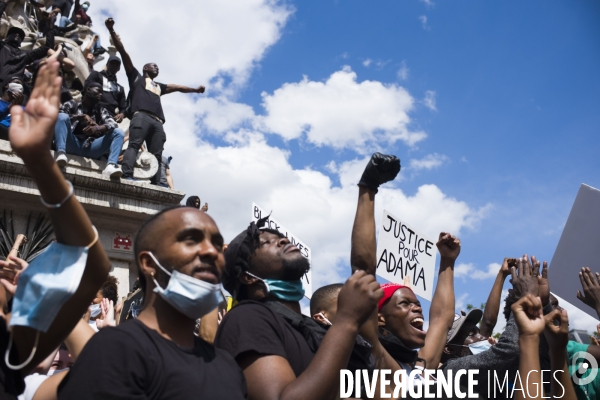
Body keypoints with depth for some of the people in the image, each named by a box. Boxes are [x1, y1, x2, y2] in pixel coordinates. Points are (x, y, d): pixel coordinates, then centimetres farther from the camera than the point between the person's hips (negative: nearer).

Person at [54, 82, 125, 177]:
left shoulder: (101, 111, 21)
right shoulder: (72, 104, 16)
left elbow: (113, 124, 1)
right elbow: (57, 115, -3)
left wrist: (98, 128, -20)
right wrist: (81, 117, -13)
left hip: (90, 148, 2)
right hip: (72, 145, -2)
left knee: (119, 132, -12)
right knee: (62, 116, -22)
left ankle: (111, 165, -38)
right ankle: (61, 153, -45)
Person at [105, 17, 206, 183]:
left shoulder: (159, 86, 41)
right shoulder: (136, 77, 27)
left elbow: (177, 87, 50)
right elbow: (122, 52, 21)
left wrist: (195, 89, 48)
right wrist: (112, 30, 15)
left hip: (157, 121, 5)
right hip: (141, 116, -5)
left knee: (156, 155, -10)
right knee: (134, 144, -25)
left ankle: (155, 185, -22)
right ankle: (127, 176, -42)